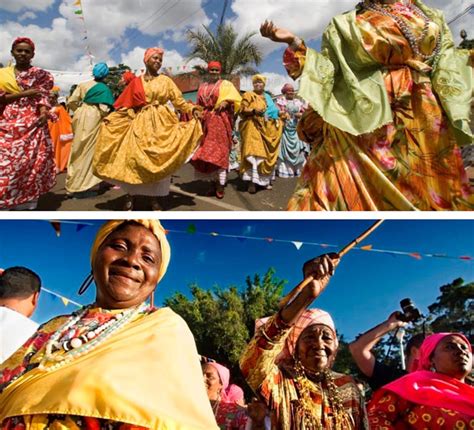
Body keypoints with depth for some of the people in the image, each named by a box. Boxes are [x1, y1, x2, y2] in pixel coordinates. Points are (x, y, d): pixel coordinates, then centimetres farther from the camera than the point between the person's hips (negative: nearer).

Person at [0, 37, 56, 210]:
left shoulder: (39, 74, 11)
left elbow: (43, 95, -1)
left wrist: (44, 111, -21)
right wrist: (23, 94, -7)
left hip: (32, 121, -2)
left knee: (32, 158, -8)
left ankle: (27, 201, -2)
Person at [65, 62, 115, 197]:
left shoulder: (82, 85, 7)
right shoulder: (104, 89, -5)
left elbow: (71, 102, 4)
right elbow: (104, 109, -15)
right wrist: (106, 117, 6)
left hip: (80, 117, 5)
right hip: (93, 118, -5)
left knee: (78, 150, 15)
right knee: (88, 152, 0)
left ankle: (72, 183, 24)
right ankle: (81, 187, 1)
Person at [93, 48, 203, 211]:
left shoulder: (166, 80, 9)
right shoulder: (136, 82, 8)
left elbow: (178, 100, 2)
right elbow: (125, 105, 9)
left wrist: (192, 109, -14)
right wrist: (110, 118, 1)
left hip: (161, 123, 0)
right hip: (140, 124, 0)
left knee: (158, 160, -2)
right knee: (134, 159, -6)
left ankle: (155, 198, 7)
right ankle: (130, 197, 3)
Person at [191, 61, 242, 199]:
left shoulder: (226, 84, 6)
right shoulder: (202, 87, 19)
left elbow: (236, 99, -5)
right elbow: (199, 104, 18)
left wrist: (225, 102, -21)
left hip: (220, 120, -5)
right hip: (205, 121, 5)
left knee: (219, 151, -8)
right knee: (206, 152, 2)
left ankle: (220, 185, -7)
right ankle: (216, 181, 11)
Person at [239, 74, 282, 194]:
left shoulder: (267, 97, 23)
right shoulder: (249, 95, 4)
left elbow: (273, 111, 32)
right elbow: (242, 110, -6)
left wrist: (280, 114, 14)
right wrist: (254, 111, -20)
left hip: (267, 128, 6)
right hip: (253, 127, -6)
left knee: (266, 153, 6)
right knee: (254, 152, -17)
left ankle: (264, 179, 16)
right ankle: (252, 182, -20)